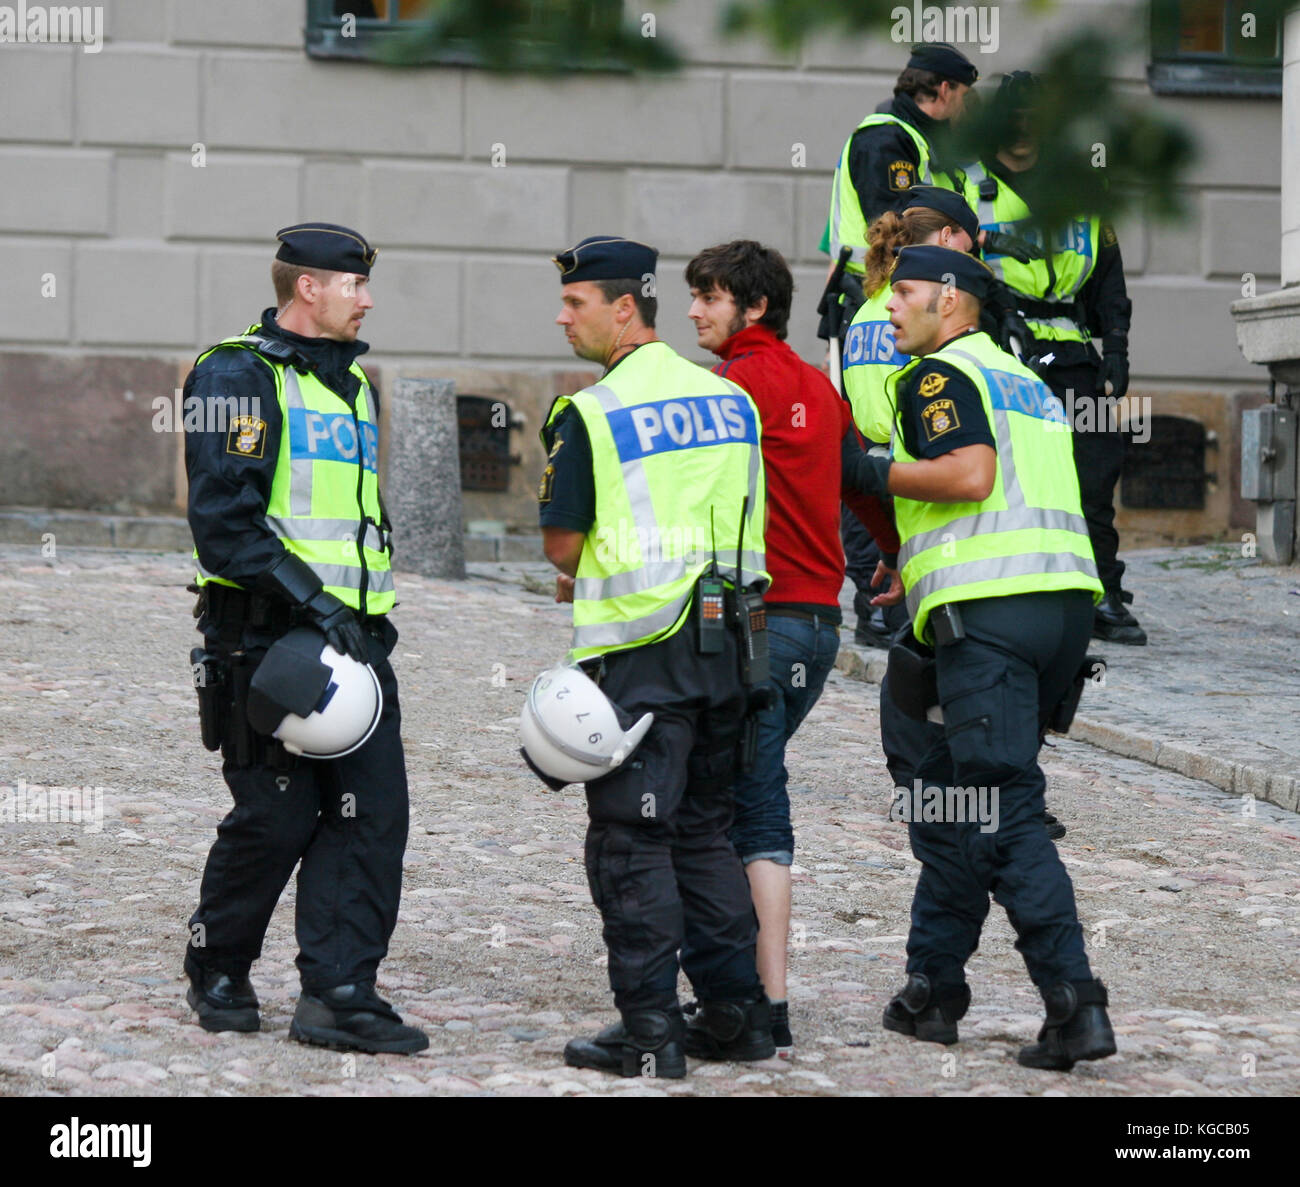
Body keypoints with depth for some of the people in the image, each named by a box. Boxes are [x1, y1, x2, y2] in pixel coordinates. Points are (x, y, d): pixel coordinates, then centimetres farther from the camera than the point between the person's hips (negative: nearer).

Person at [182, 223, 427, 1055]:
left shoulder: (352, 383, 19)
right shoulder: (238, 377, -7)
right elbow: (225, 522, -16)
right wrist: (308, 601, -22)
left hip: (354, 634, 7)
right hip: (267, 636, -7)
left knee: (373, 812, -3)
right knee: (275, 819, -2)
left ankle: (339, 993, -2)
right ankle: (217, 971, 19)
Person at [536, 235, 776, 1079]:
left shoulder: (591, 414, -11)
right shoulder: (731, 400, 9)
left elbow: (562, 543, -9)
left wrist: (582, 570, 15)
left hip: (643, 652, -6)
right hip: (726, 642, 6)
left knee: (631, 839, 0)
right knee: (706, 831, 15)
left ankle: (650, 1028, -2)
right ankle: (737, 1012, 16)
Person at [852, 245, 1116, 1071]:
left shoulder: (938, 375, -2)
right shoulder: (1026, 382, 25)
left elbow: (971, 476, -17)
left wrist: (872, 471, -3)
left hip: (988, 610, -9)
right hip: (1065, 601, 9)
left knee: (1003, 814, -10)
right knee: (946, 793, 17)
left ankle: (1074, 1001, -15)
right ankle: (932, 990, 20)